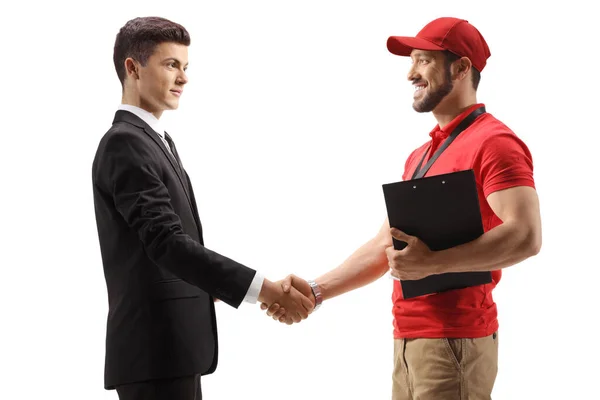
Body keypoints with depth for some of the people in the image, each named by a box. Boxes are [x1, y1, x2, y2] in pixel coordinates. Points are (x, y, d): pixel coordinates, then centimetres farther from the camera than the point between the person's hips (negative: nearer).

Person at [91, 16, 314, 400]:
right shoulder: (124, 144, -13)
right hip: (156, 348, -10)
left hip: (170, 345, 10)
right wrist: (263, 288, -27)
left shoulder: (154, 140, 18)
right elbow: (167, 243, -23)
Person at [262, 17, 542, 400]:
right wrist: (316, 291, 8)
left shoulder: (494, 142, -9)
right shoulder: (419, 156, 18)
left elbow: (526, 236, -22)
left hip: (454, 342, -8)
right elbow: (384, 247, 19)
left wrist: (433, 262, -28)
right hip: (407, 340, 8)